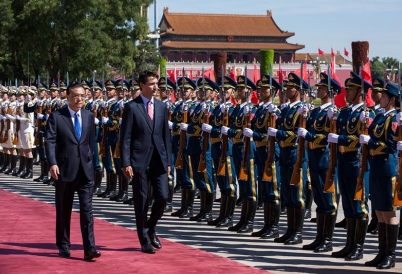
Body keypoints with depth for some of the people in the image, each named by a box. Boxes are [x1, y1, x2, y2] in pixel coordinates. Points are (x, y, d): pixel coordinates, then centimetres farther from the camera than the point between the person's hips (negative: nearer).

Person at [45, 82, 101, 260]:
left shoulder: (89, 116, 10)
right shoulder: (56, 116, -3)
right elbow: (50, 141, -9)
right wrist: (52, 163, -20)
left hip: (85, 170, 2)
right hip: (64, 169, -2)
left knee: (87, 208, -6)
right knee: (63, 210, 9)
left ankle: (89, 248, -9)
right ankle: (63, 246, 22)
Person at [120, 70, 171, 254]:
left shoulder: (161, 106, 10)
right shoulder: (131, 107, -4)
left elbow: (166, 134, 13)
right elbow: (125, 137, -6)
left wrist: (168, 161, 9)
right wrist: (126, 163, -12)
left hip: (159, 160, 4)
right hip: (139, 161, -4)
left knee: (162, 197, -3)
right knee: (141, 201, 2)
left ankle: (150, 228, 23)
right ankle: (144, 240, 12)